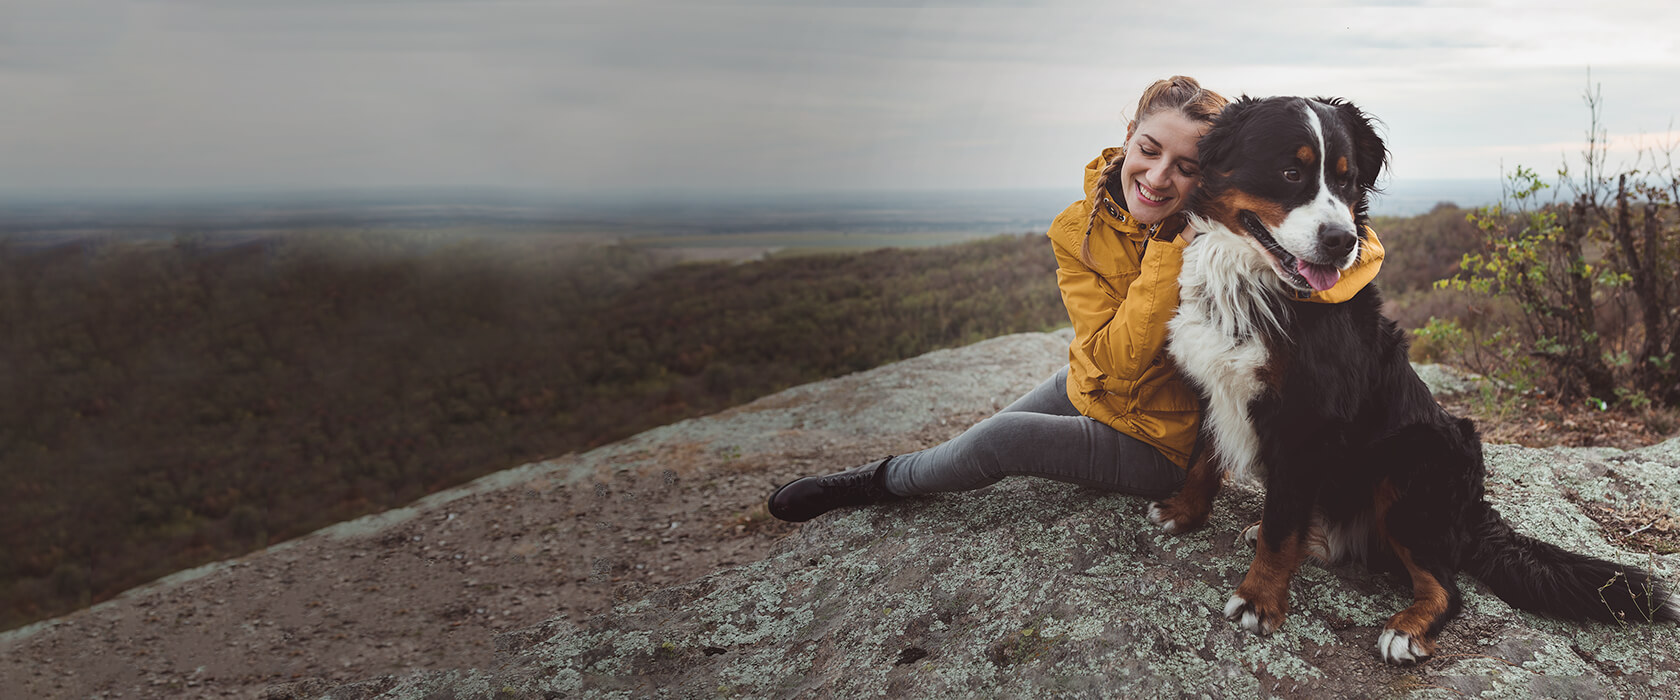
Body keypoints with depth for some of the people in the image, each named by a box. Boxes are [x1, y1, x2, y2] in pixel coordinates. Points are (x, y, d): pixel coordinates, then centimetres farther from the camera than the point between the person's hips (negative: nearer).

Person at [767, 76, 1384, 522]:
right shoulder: (1078, 231, -14)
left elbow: (1364, 250, -22)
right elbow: (1114, 361, -22)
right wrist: (1170, 254, -32)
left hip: (1168, 444, -4)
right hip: (1093, 392, 4)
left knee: (1001, 441, -16)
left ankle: (887, 479, 11)